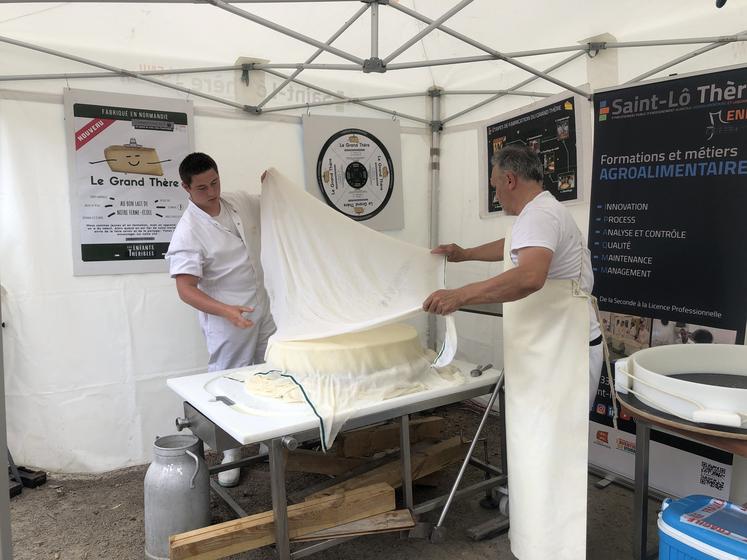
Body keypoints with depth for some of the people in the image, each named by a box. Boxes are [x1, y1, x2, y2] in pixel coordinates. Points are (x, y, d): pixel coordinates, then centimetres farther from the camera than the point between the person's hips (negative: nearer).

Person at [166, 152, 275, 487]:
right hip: (227, 322, -6)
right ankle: (230, 454, 25)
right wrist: (226, 311, -37)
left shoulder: (241, 202, -1)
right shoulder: (188, 233, -21)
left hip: (262, 311, 7)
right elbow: (186, 290, -24)